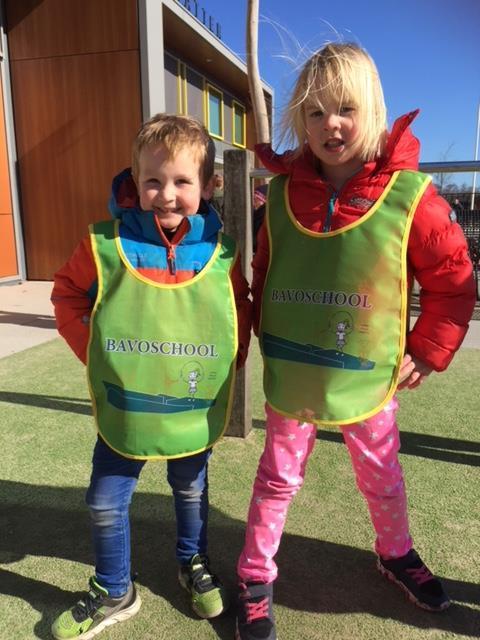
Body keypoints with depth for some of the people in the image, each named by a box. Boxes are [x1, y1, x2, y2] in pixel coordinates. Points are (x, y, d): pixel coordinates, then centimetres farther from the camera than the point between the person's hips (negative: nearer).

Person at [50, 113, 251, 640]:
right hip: (123, 410, 0)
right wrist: (95, 353, -6)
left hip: (195, 411, 1)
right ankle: (113, 593, 38)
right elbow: (68, 295, 1)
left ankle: (193, 564, 51)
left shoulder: (221, 253, -10)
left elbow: (240, 315, 3)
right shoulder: (104, 244, -13)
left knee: (192, 492, 23)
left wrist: (225, 369, -5)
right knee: (106, 503, 12)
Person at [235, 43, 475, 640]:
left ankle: (396, 553, 51)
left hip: (367, 377, -1)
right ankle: (255, 578, 36)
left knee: (382, 477, 21)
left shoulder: (409, 195, -13)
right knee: (278, 478, 16)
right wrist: (269, 335, 6)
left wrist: (427, 352, -6)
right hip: (290, 375, 1)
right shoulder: (282, 193, -5)